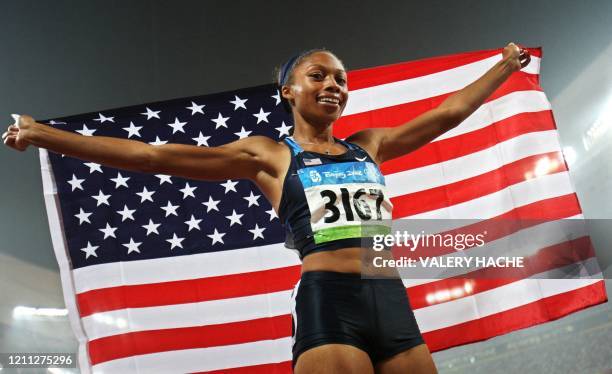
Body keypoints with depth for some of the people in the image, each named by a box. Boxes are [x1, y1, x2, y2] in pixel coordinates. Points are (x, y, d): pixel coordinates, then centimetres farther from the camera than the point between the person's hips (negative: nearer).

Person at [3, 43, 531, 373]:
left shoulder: (369, 144, 20)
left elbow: (449, 113, 30)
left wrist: (506, 65, 39)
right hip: (327, 303, -4)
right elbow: (154, 156, 5)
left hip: (392, 301, 5)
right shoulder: (269, 156, 8)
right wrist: (43, 135, 4)